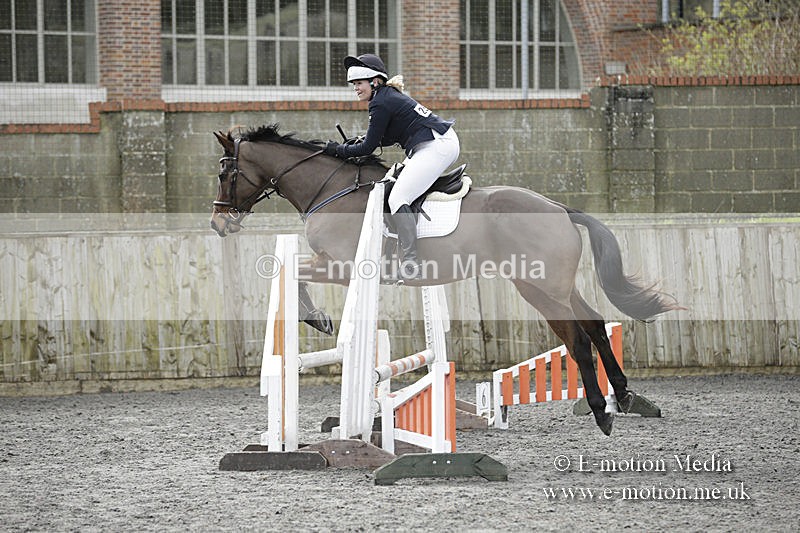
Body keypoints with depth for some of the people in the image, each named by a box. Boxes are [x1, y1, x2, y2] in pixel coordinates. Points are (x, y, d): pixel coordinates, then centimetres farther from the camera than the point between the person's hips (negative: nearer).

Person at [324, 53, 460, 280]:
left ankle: (410, 261, -27)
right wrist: (362, 141, 15)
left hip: (435, 148, -11)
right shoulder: (390, 95, 19)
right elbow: (390, 137, 29)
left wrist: (339, 150, 5)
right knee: (394, 179, 22)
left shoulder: (381, 104, -12)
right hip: (445, 142, 11)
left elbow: (368, 148, -8)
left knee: (397, 199, -16)